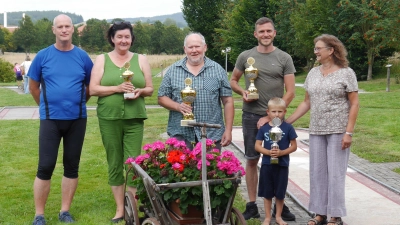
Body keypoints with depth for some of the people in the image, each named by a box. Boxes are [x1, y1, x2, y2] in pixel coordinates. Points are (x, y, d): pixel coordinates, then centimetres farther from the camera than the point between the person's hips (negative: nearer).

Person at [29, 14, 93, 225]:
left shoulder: (82, 57, 2)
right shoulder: (43, 56, -2)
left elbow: (90, 87, 12)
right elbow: (33, 87, 8)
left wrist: (77, 104, 11)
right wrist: (47, 106, 11)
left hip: (77, 119, 2)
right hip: (50, 119, -2)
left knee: (72, 166, 8)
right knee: (45, 167, -3)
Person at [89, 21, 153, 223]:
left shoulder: (141, 59, 8)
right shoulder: (102, 60, 5)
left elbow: (150, 89, 10)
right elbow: (93, 89, -2)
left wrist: (139, 91, -12)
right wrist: (117, 88, -15)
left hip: (134, 119, 0)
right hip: (109, 119, 0)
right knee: (114, 164, 7)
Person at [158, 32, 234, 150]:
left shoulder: (218, 70, 6)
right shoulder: (173, 71, 8)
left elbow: (227, 102, 5)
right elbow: (162, 98, 9)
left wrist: (228, 130, -1)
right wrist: (178, 106, -11)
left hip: (212, 135, 0)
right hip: (180, 135, 0)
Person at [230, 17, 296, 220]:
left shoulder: (284, 58, 1)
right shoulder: (245, 56, 4)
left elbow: (290, 92, -2)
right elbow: (233, 81, 16)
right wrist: (242, 92, -7)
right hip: (251, 116, 1)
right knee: (252, 160, 5)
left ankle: (280, 205, 14)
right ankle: (252, 206, 13)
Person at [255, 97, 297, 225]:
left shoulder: (288, 128, -5)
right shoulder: (263, 128, -1)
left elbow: (294, 146, -2)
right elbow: (257, 145, -1)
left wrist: (282, 152, -17)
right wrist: (269, 152, -18)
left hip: (282, 165, -1)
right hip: (267, 164, 1)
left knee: (280, 193, 9)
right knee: (267, 192, 9)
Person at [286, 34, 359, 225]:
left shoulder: (346, 73, -5)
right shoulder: (313, 73, 10)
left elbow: (354, 104, -6)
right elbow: (307, 103, 14)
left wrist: (349, 132, -13)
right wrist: (287, 121, 9)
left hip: (338, 131, -5)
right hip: (316, 131, 5)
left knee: (335, 173, -1)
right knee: (317, 172, 7)